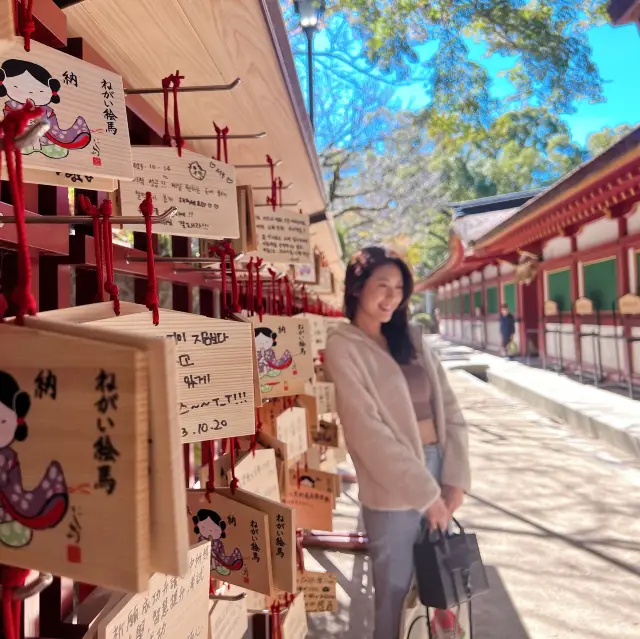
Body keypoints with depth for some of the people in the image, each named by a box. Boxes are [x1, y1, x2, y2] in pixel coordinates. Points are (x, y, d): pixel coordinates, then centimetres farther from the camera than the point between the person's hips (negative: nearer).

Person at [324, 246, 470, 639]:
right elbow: (368, 430, -15)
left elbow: (449, 409, 7)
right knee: (396, 589, 9)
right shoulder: (344, 347, -9)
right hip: (393, 488, -6)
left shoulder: (411, 338, 9)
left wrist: (455, 478, -3)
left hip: (439, 472, 6)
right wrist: (423, 492, -14)